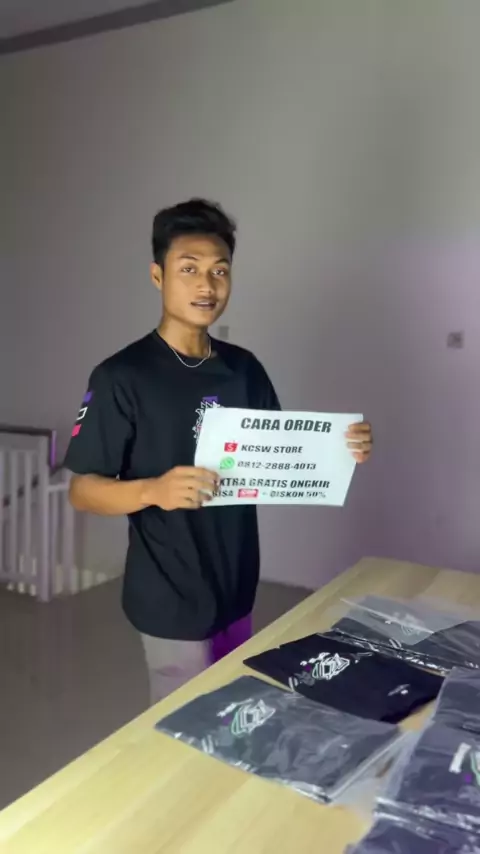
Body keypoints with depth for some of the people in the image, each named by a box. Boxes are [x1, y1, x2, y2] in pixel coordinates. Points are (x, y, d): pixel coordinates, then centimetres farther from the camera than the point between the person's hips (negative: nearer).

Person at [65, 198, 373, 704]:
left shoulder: (244, 369, 2)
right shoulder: (122, 377, -16)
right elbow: (82, 491, -15)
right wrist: (154, 490, -34)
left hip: (236, 588, 6)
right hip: (172, 600, -6)